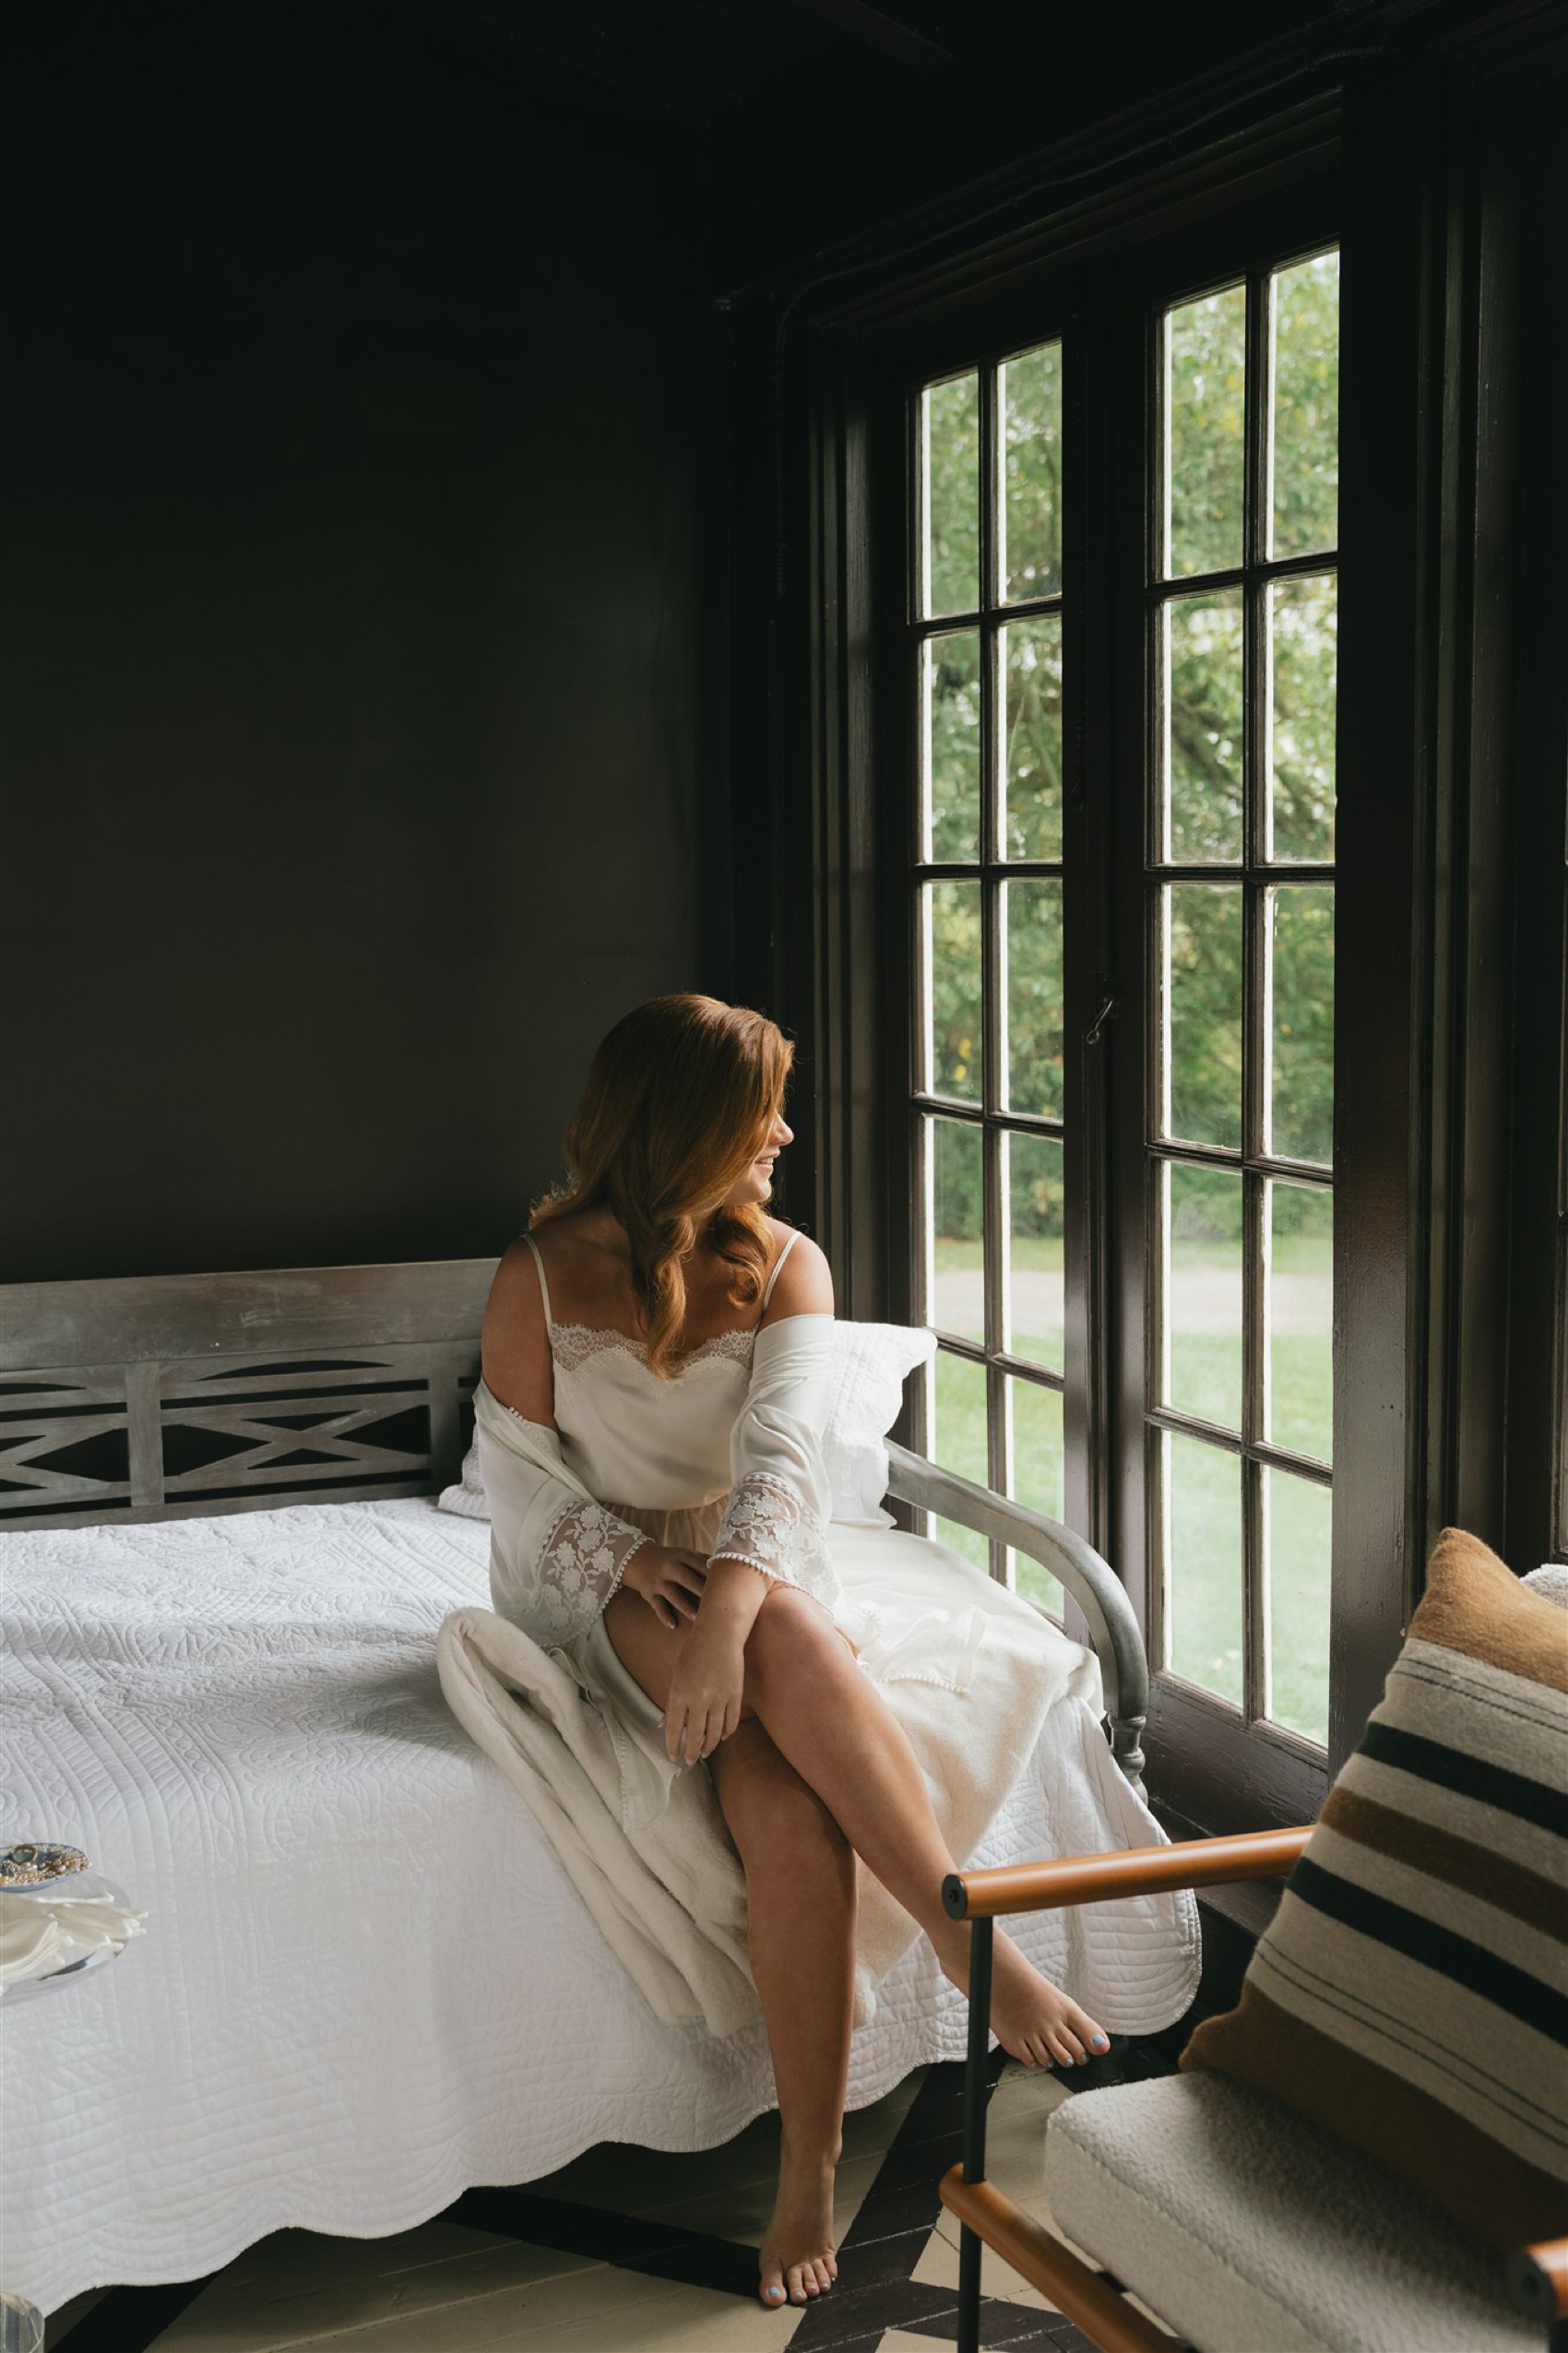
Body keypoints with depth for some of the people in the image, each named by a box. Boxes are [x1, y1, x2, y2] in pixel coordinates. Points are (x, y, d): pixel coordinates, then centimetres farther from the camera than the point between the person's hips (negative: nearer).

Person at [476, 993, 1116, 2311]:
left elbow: (783, 1454, -17)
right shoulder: (540, 1278, -5)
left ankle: (813, 2157, -24)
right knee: (788, 1640, -37)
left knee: (785, 1803, -31)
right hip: (599, 1591, -2)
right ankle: (972, 1941, -33)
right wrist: (632, 1561, -20)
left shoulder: (785, 1266, -1)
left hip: (756, 1574, 2)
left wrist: (726, 1612, -35)